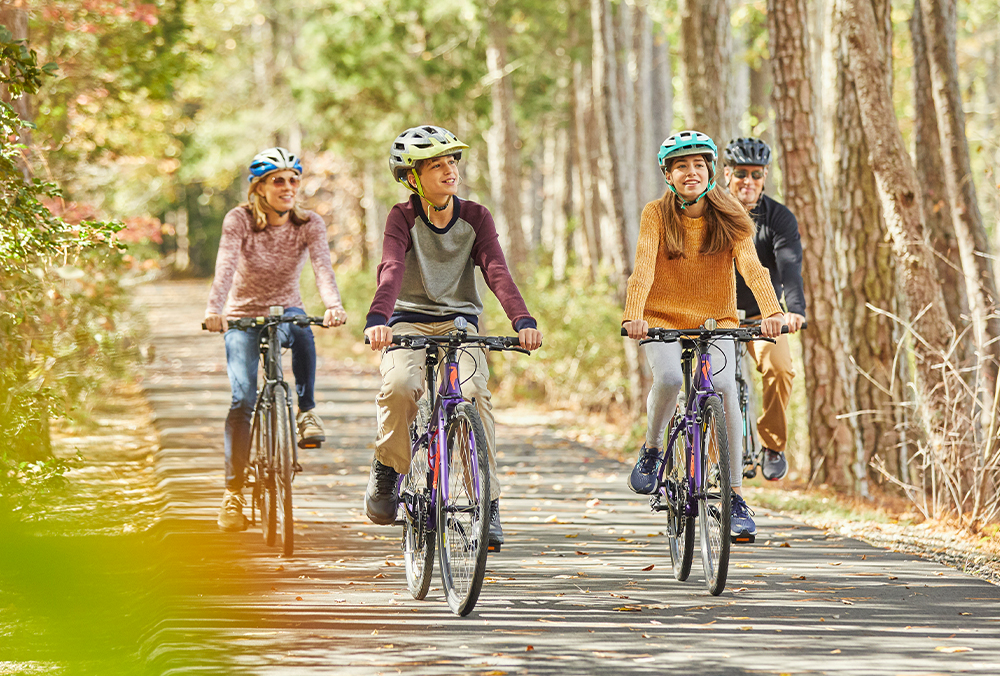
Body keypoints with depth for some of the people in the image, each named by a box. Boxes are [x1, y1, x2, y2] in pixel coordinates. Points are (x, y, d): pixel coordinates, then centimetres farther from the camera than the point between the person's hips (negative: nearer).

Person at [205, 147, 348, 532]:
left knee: (302, 333, -37)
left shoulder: (309, 225, -10)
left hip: (286, 312, 1)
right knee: (243, 399, -16)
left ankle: (306, 411, -18)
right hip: (243, 315, -1)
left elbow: (322, 265, -26)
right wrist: (214, 309, -47)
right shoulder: (239, 220, -14)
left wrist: (333, 305, -46)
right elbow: (226, 265, -29)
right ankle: (233, 492, -7)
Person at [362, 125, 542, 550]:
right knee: (399, 386, -33)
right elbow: (392, 271, -24)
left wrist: (523, 321, -33)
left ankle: (488, 502, -21)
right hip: (409, 320, -1)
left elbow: (497, 272, -15)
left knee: (473, 390, -28)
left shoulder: (475, 217, -2)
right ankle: (387, 468, -4)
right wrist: (377, 319, -44)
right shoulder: (402, 218, -7)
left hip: (459, 322, 1)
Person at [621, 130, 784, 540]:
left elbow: (751, 266, -19)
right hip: (663, 320, -1)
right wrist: (633, 316, -39)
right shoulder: (656, 215, -7)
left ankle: (735, 496, -14)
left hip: (716, 321, 1)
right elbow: (643, 267, -21)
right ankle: (651, 450, -1)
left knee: (724, 387, -23)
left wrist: (772, 311, -36)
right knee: (669, 378, -31)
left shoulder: (728, 218, -5)